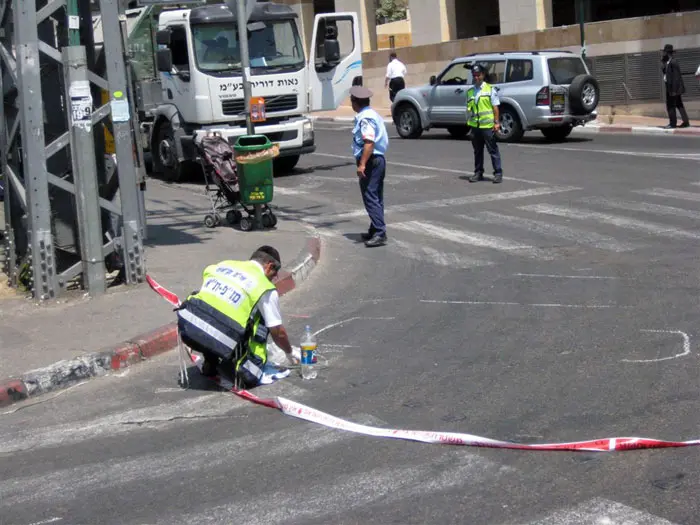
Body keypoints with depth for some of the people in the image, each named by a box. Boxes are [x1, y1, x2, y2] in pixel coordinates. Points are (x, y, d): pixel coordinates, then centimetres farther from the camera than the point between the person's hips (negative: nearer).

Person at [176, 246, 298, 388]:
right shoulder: (266, 289, 6)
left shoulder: (223, 264, 20)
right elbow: (278, 333, 11)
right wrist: (289, 354, 32)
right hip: (223, 343, -5)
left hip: (188, 330, 5)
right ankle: (241, 367, 0)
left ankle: (210, 361, 24)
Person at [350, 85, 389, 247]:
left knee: (370, 197, -10)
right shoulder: (374, 115, 15)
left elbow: (369, 142, -25)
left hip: (370, 161, -10)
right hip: (379, 159, 10)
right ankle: (375, 231, 23)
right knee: (376, 197, 15)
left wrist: (362, 164, -27)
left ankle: (379, 233, -14)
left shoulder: (365, 118, -16)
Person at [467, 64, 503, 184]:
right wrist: (469, 122, 9)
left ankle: (498, 173, 0)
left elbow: (495, 107, -3)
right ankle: (478, 173, 20)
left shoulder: (490, 89, 1)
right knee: (477, 151, 11)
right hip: (475, 126, 5)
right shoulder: (470, 91, 13)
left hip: (488, 126, -5)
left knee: (493, 150, -2)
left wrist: (496, 122, -9)